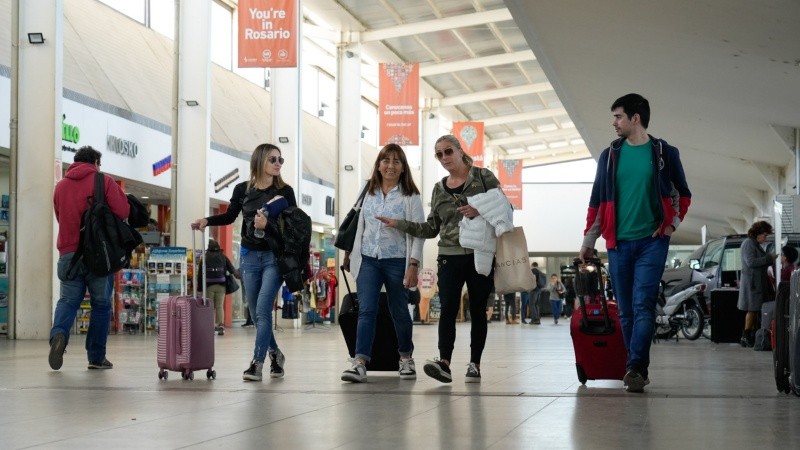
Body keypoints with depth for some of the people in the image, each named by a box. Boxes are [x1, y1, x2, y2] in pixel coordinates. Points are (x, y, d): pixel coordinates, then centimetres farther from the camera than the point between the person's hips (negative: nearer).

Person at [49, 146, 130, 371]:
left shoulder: (61, 186, 12)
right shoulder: (103, 181, 0)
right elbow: (122, 211, -7)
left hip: (68, 253, 3)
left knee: (68, 299, 5)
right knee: (101, 304, 6)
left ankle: (59, 334, -25)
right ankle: (96, 356, 6)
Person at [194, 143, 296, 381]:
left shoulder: (284, 191, -3)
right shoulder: (243, 190, 3)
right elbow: (229, 216, 16)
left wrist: (268, 225, -22)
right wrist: (207, 221, 0)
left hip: (274, 256, -3)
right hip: (249, 256, 3)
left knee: (262, 310, -14)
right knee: (256, 314, 8)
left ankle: (257, 363, -12)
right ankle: (275, 354, 28)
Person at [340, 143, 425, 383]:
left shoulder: (410, 196, -3)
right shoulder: (370, 193, 11)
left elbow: (418, 233, -6)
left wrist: (413, 265, -14)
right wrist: (352, 255, 18)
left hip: (397, 262, -3)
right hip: (368, 260, 3)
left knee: (399, 312, 9)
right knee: (366, 311, -9)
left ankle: (406, 358, 28)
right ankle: (360, 363, -15)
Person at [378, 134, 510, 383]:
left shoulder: (483, 176, 4)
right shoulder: (439, 189, 15)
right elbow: (431, 229, 15)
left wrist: (481, 210, -16)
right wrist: (398, 224, 6)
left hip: (480, 256, -2)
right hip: (450, 257, 2)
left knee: (477, 310, 3)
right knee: (448, 309, -12)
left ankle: (474, 364, 9)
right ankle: (444, 362, -21)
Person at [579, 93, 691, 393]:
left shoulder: (664, 153, 3)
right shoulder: (610, 155, 8)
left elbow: (683, 194, 15)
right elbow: (597, 201, 12)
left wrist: (672, 223, 3)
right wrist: (589, 240, 9)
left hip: (652, 241, -3)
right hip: (618, 243, 3)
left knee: (643, 306, -13)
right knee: (625, 310, 5)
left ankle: (635, 368, -17)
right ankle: (638, 369, 13)